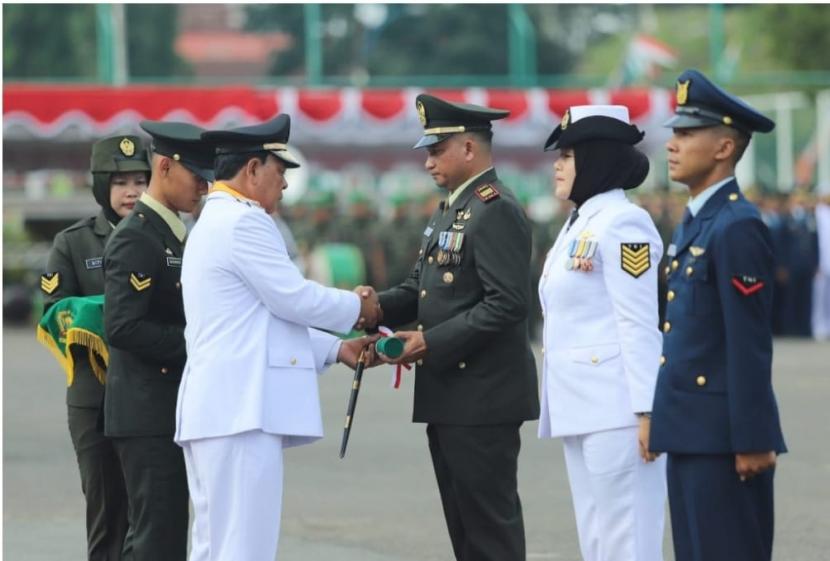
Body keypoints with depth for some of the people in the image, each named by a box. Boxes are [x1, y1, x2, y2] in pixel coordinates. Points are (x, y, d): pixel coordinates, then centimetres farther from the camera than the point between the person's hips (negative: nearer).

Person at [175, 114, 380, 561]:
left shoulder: (213, 224, 23)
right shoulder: (243, 222, -10)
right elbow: (294, 299, -13)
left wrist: (337, 349, 19)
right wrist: (360, 308, 4)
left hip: (218, 409, 11)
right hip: (241, 409, -11)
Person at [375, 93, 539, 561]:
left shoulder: (496, 211, -14)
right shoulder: (451, 209, 17)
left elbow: (508, 304, -22)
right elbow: (423, 286, 18)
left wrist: (430, 343, -20)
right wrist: (379, 308, -2)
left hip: (483, 395, -10)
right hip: (449, 397, 10)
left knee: (490, 522, -7)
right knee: (464, 522, 13)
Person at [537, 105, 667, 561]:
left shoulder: (622, 224, -12)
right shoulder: (580, 224, 18)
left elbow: (639, 324, -16)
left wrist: (647, 411, -20)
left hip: (616, 409, -10)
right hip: (580, 409, 10)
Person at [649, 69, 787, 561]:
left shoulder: (738, 229, -14)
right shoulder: (695, 224, 15)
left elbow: (751, 346, -17)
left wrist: (752, 443, -18)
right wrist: (667, 425, 18)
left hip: (723, 436, -10)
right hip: (689, 432, 10)